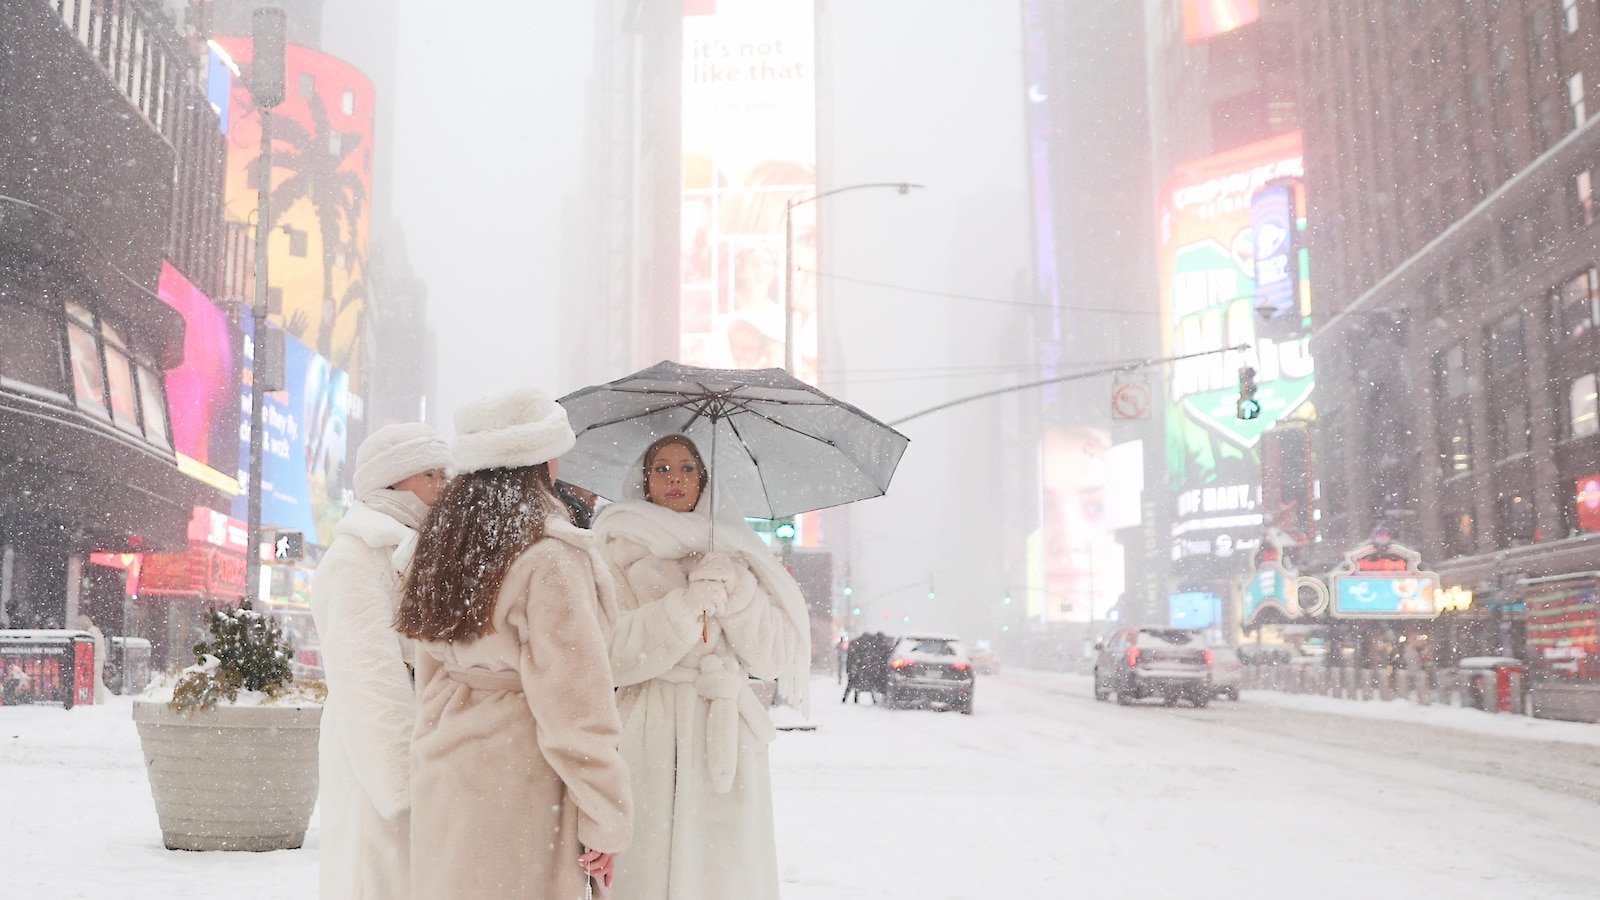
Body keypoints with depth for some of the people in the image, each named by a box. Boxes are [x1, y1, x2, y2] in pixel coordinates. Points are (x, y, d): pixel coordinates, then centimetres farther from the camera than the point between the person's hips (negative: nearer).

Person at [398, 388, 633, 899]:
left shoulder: (443, 540, 8)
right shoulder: (551, 554, -16)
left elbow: (430, 678, 14)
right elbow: (573, 702, -17)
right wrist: (606, 821, -12)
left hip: (443, 775, 8)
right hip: (518, 787, -8)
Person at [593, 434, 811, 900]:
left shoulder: (733, 552, 14)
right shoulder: (619, 550, 5)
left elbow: (776, 657, 5)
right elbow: (611, 655, -8)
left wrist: (735, 588, -8)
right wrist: (691, 602, -13)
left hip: (727, 740, 3)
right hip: (651, 744, -2)